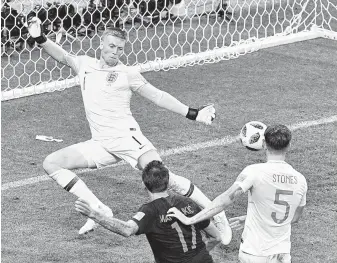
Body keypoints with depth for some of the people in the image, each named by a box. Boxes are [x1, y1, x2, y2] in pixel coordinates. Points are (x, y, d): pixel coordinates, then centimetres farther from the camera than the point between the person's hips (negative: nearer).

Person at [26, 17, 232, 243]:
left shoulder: (126, 73, 0)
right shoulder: (85, 64, 11)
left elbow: (157, 96, 2)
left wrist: (193, 114, -3)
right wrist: (40, 38, -5)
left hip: (126, 138, -5)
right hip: (100, 145, 5)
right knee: (51, 164, -6)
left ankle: (216, 214, -9)